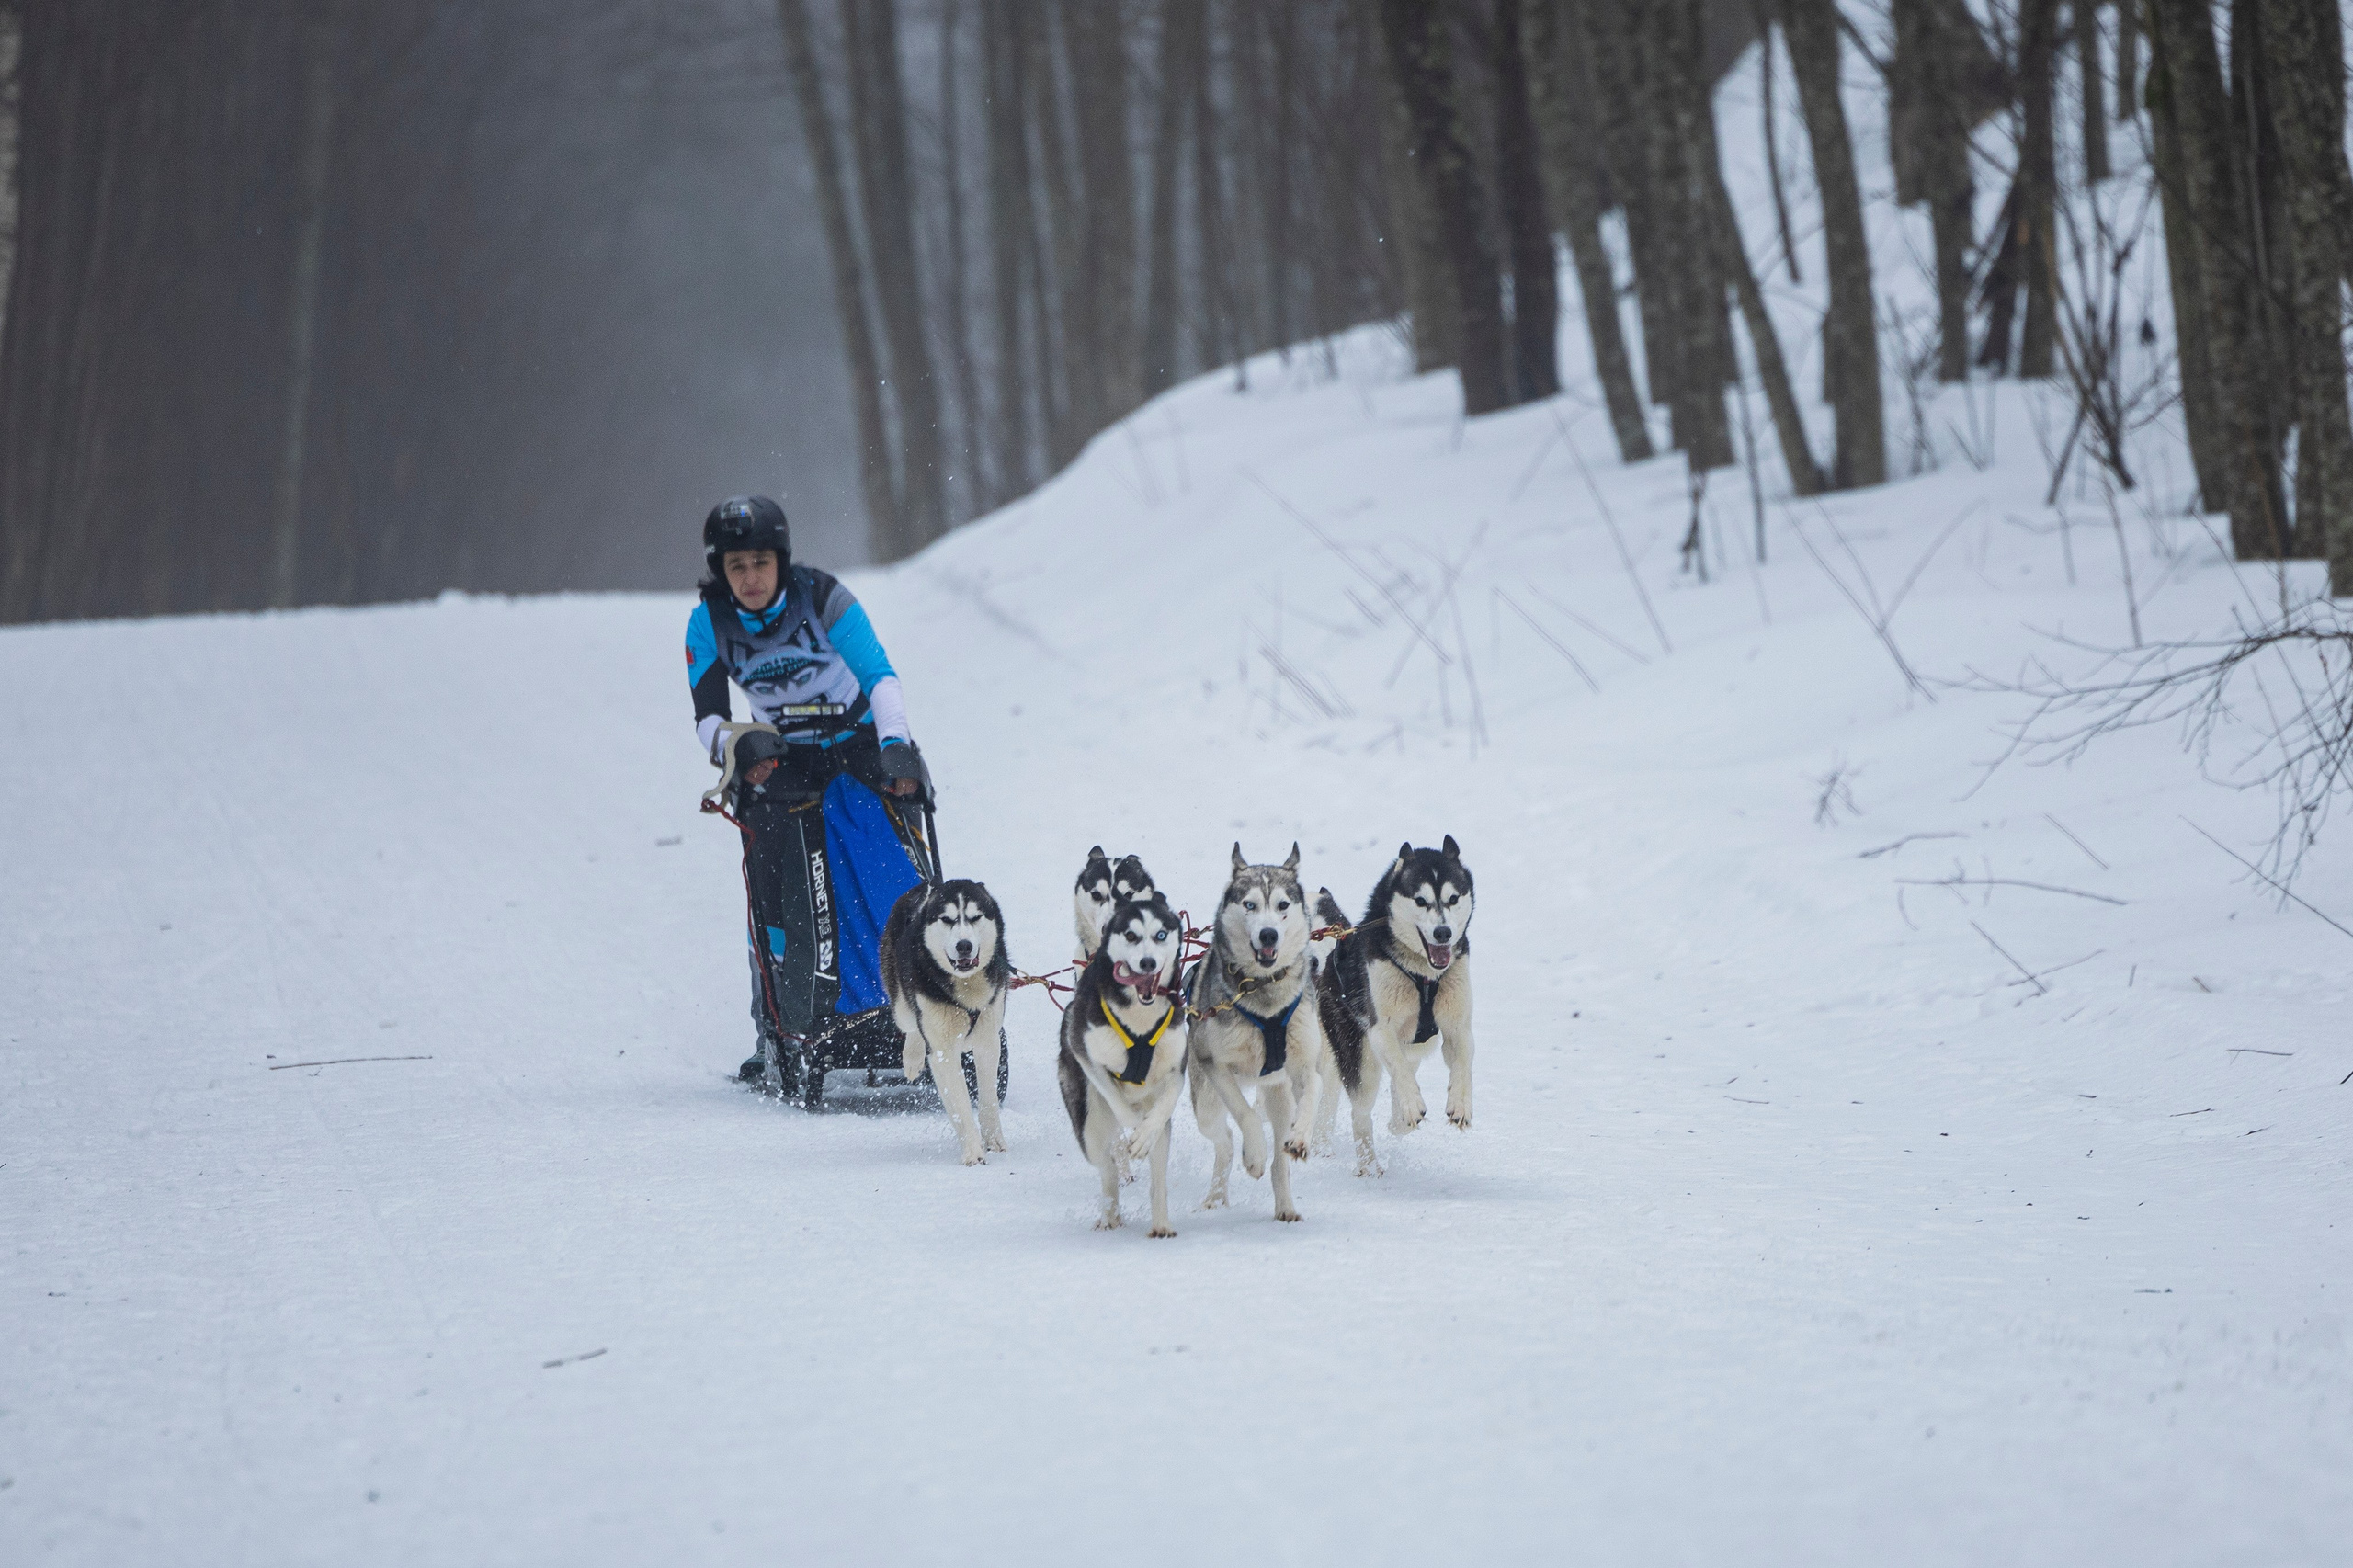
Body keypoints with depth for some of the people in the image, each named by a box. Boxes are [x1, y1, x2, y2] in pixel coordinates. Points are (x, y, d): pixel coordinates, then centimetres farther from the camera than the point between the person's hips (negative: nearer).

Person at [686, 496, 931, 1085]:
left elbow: (879, 675, -25)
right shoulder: (708, 625, -10)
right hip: (781, 761, 2)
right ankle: (779, 1036, -7)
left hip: (862, 745, -2)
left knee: (895, 884, -16)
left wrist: (896, 744, -42)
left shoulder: (822, 598, -19)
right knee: (775, 894, -13)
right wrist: (736, 747, -34)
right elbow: (708, 717, -12)